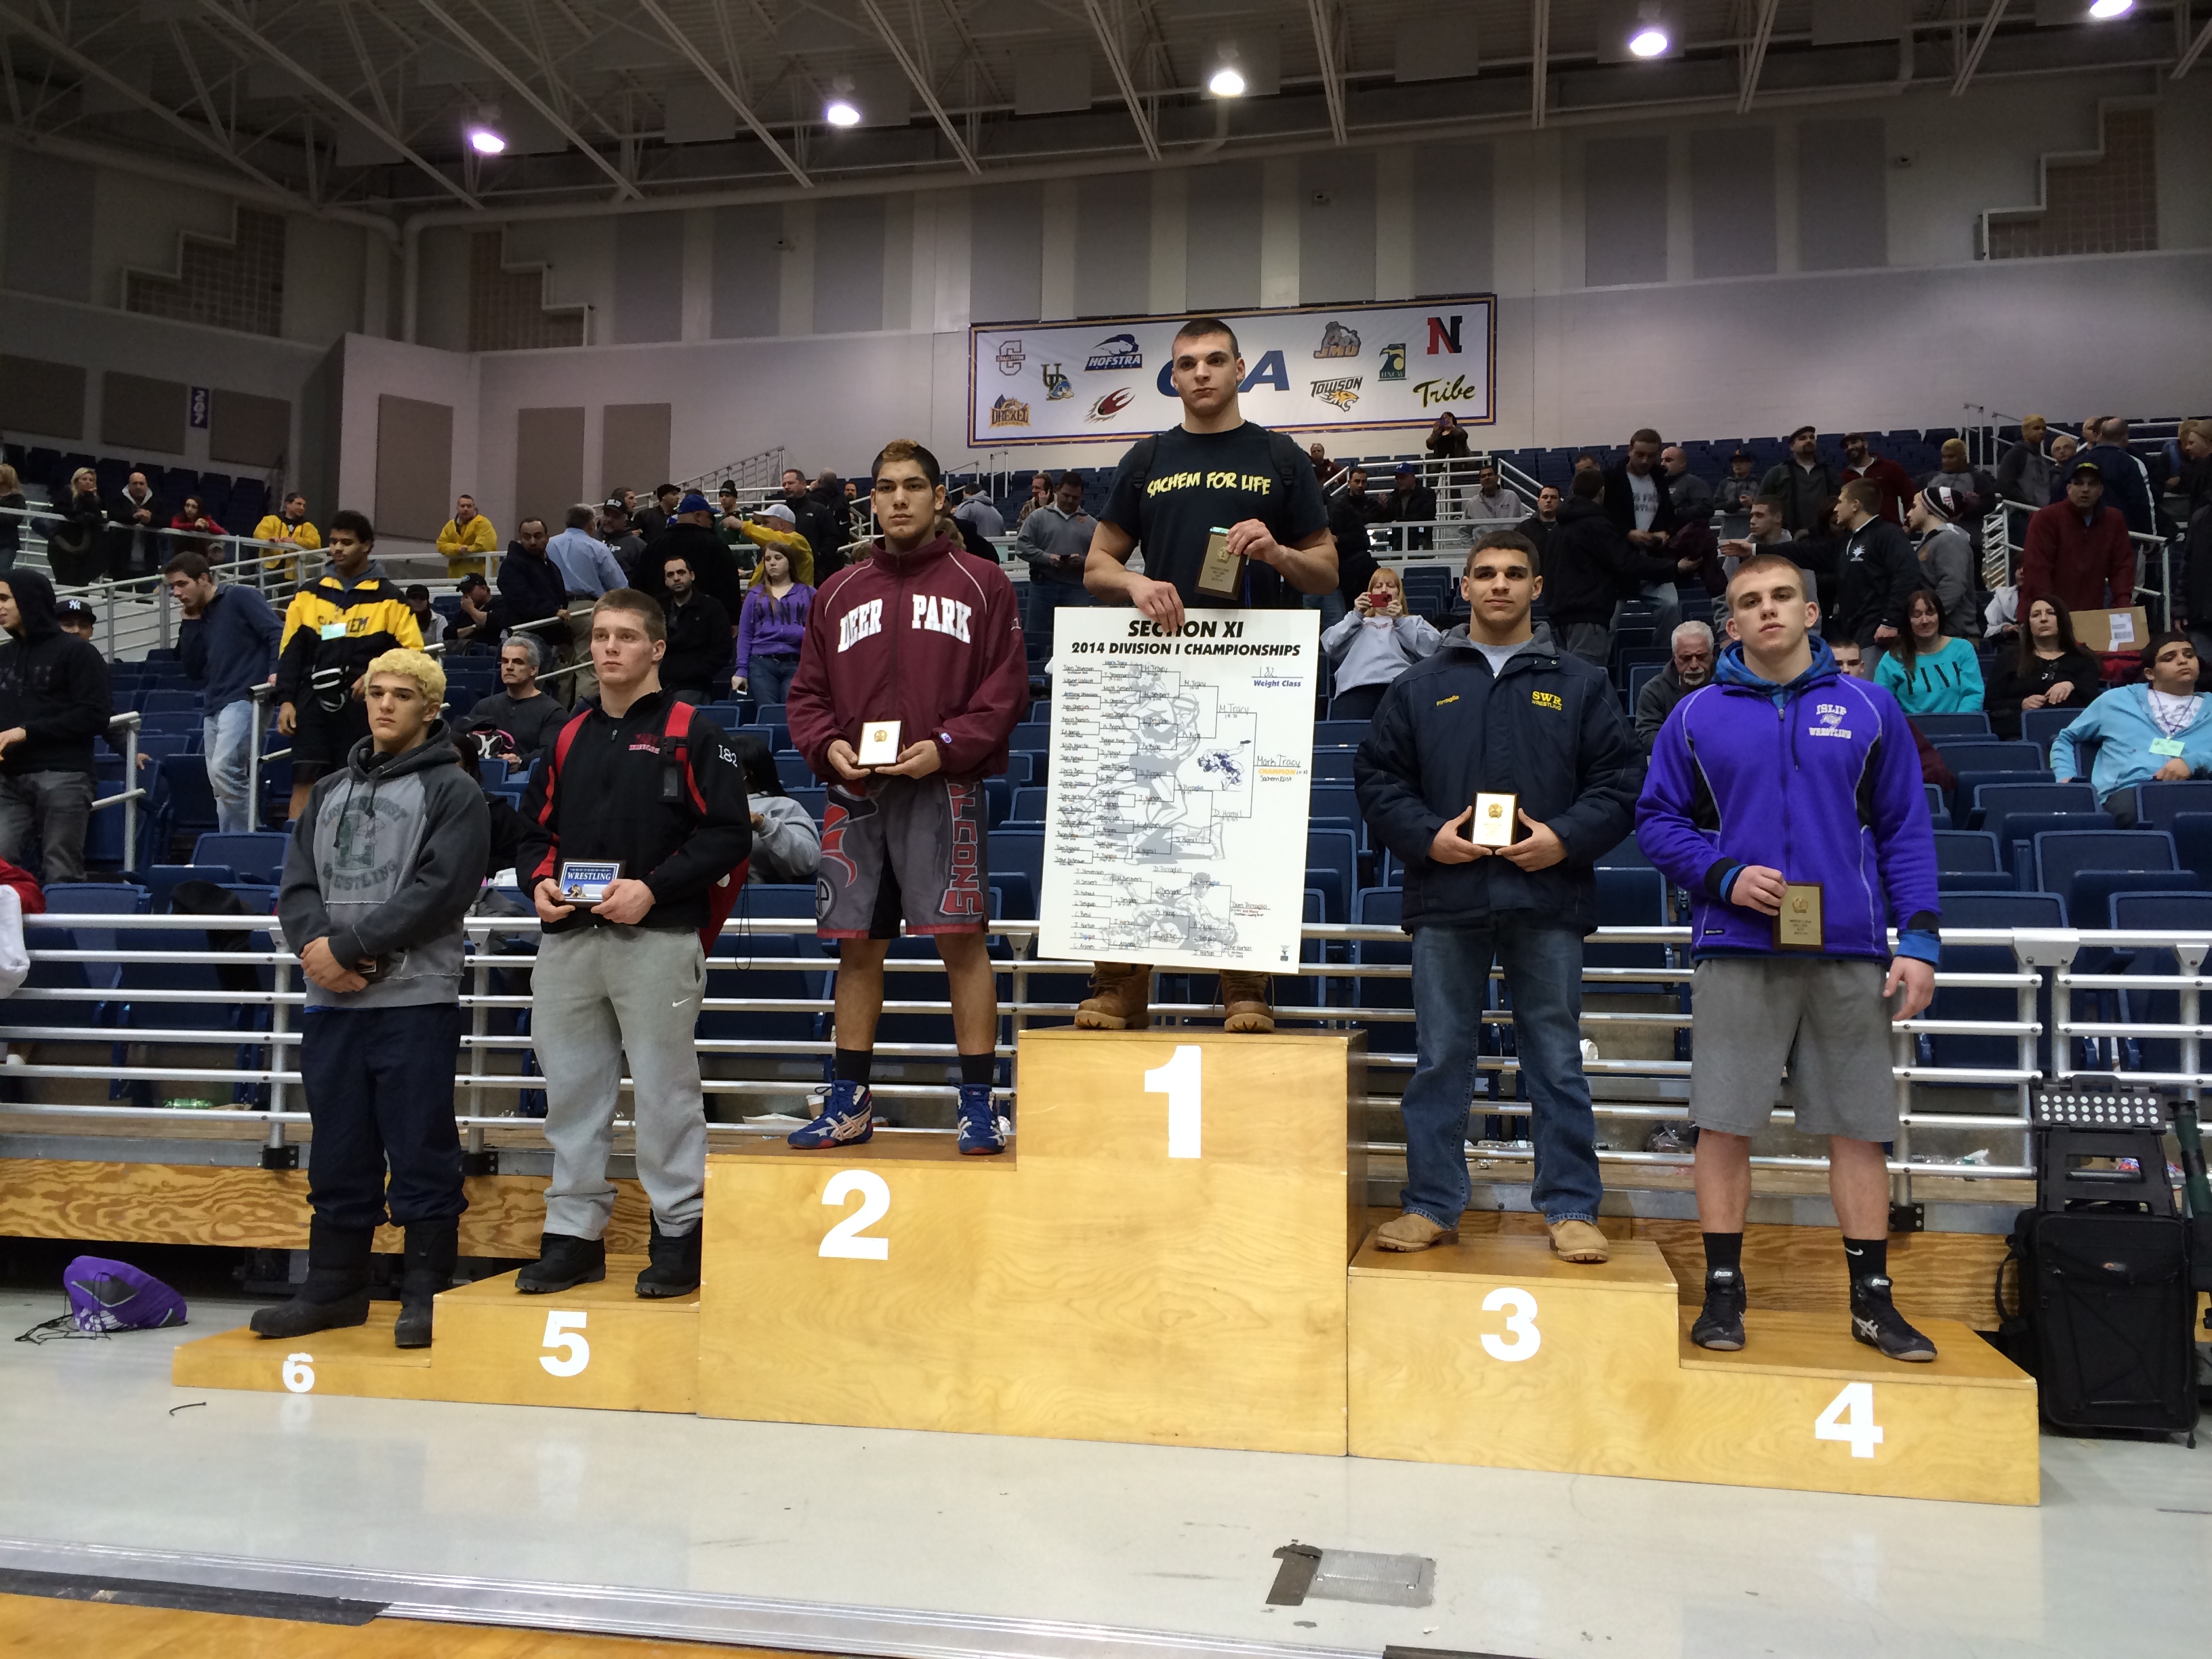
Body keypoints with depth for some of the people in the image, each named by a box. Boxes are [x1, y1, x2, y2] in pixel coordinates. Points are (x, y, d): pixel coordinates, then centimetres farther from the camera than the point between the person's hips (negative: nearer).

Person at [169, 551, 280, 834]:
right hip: (213, 706, 9)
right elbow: (192, 672, 14)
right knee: (222, 786, 7)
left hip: (245, 697, -8)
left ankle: (242, 840, -14)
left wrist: (275, 671, -24)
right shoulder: (196, 617, 19)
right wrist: (191, 624, 8)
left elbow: (277, 633, -10)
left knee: (223, 769, -22)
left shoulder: (239, 597, -1)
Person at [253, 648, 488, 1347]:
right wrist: (318, 947, -9)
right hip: (330, 1002, 6)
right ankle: (334, 1289, 24)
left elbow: (439, 891, -13)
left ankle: (426, 1296, 9)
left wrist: (347, 946, -15)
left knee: (421, 1153, -1)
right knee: (339, 1154, 13)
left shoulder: (453, 791, 0)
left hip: (415, 1001, -6)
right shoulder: (329, 790, 19)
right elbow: (297, 885, 11)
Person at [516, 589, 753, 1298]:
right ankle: (574, 1233, 21)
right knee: (571, 1090, 10)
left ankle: (680, 1231, 12)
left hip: (658, 939, -6)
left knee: (665, 1087, 0)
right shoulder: (569, 736, 17)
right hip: (568, 940, 6)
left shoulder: (693, 732, -1)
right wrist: (540, 881, 1)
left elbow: (729, 833, -8)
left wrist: (653, 888, -17)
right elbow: (537, 826, 22)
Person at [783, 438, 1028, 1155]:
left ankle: (977, 1104, 2)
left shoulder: (982, 585, 6)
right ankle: (849, 1103, 17)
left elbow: (1007, 688, -1)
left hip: (942, 788, -4)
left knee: (961, 939, -6)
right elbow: (807, 692, 16)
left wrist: (946, 746, -13)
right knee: (857, 946, 7)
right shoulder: (838, 592, 17)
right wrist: (827, 746, -3)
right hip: (855, 793, 4)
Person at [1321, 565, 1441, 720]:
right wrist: (1356, 616, 9)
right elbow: (1329, 646, 17)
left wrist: (1400, 622, 5)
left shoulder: (1413, 621, 35)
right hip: (1357, 686, 0)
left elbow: (1432, 648, 12)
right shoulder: (1358, 622, 36)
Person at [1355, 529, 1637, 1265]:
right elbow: (1377, 777, 7)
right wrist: (1428, 837, -8)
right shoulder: (1419, 687, 12)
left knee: (1557, 1060, 4)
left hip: (1548, 900, 0)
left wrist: (1565, 839, -12)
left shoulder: (1579, 687, 10)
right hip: (1446, 900, 1)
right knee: (1440, 1058, 5)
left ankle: (1572, 1209, 14)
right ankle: (1431, 1205, 14)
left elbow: (1618, 782, 4)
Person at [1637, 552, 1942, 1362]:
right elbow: (1657, 820, 7)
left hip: (1848, 953, 1)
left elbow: (1906, 830, 6)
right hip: (1735, 952, 0)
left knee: (1859, 1127, 6)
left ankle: (1873, 1300, 17)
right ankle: (1723, 1291, 12)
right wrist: (1724, 877, -10)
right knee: (1724, 1122, 0)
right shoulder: (1696, 717, 6)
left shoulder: (1869, 709, 7)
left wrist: (1919, 940, -2)